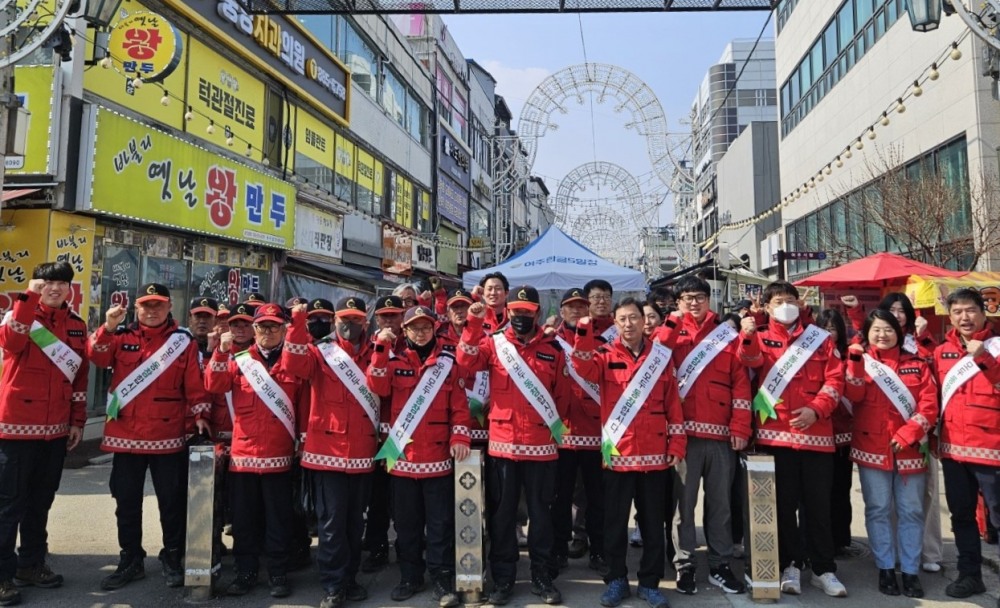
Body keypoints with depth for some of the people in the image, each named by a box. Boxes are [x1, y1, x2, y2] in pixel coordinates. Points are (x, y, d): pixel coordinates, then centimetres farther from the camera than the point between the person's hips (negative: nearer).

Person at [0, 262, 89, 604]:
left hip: (56, 427, 5)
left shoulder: (77, 325, 9)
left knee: (41, 500, 14)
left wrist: (78, 420, 9)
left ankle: (32, 564, 27)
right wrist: (29, 298, -31)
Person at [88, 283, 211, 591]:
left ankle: (172, 559, 22)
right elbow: (98, 357, -12)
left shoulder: (184, 341, 3)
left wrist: (200, 414, -8)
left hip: (167, 436, -2)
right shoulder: (123, 336, 7)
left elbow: (194, 383, 1)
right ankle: (131, 560, 26)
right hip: (125, 434, 2)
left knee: (172, 501, 6)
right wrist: (108, 328, -27)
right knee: (127, 501, 12)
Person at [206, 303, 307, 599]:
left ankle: (278, 574, 19)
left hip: (279, 453, -2)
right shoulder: (239, 360, 8)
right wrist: (221, 352, -19)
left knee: (278, 517, 6)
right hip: (243, 451, 2)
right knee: (244, 516, 11)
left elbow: (304, 405, 4)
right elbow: (214, 386, -6)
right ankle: (245, 572, 25)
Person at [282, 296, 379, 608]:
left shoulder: (373, 354, 11)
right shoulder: (320, 351, 3)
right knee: (332, 519, -2)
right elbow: (293, 364, -18)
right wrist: (298, 324, -24)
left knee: (355, 519, 13)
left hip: (362, 450, 3)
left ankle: (349, 578, 26)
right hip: (328, 448, -3)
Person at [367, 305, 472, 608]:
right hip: (402, 454, 1)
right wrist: (381, 349, -19)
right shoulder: (395, 360, 6)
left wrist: (459, 437, -11)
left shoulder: (448, 362, 4)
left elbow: (459, 403, 1)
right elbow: (378, 387, -12)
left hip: (438, 455, -1)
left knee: (440, 521, 4)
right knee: (407, 521, 12)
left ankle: (442, 579, 16)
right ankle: (410, 577, 27)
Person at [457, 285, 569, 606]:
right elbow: (467, 361, -13)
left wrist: (557, 428, 5)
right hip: (502, 442, 0)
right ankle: (503, 579, 23)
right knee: (502, 513, 9)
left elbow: (561, 393, 9)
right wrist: (474, 324, -21)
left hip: (541, 444, 0)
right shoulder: (493, 343, 3)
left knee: (541, 513, 10)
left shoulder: (553, 349, 5)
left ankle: (542, 577, 25)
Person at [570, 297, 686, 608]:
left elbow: (673, 404, 7)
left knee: (653, 523, 11)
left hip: (654, 455, 1)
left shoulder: (662, 356, 5)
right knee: (615, 522, 9)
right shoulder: (606, 355, 2)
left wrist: (676, 445, 2)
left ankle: (649, 583, 25)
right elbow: (582, 366, -20)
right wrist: (585, 330, -33)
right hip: (617, 454, -1)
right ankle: (616, 580, 24)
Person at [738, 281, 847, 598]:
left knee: (818, 505, 8)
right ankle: (791, 566, 20)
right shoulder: (761, 338, 6)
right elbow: (752, 360, -16)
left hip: (816, 433, 1)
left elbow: (835, 379, 4)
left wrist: (816, 409, -11)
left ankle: (824, 569, 20)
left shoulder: (820, 338, 10)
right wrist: (747, 336, -37)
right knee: (784, 504, 7)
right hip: (776, 433, -1)